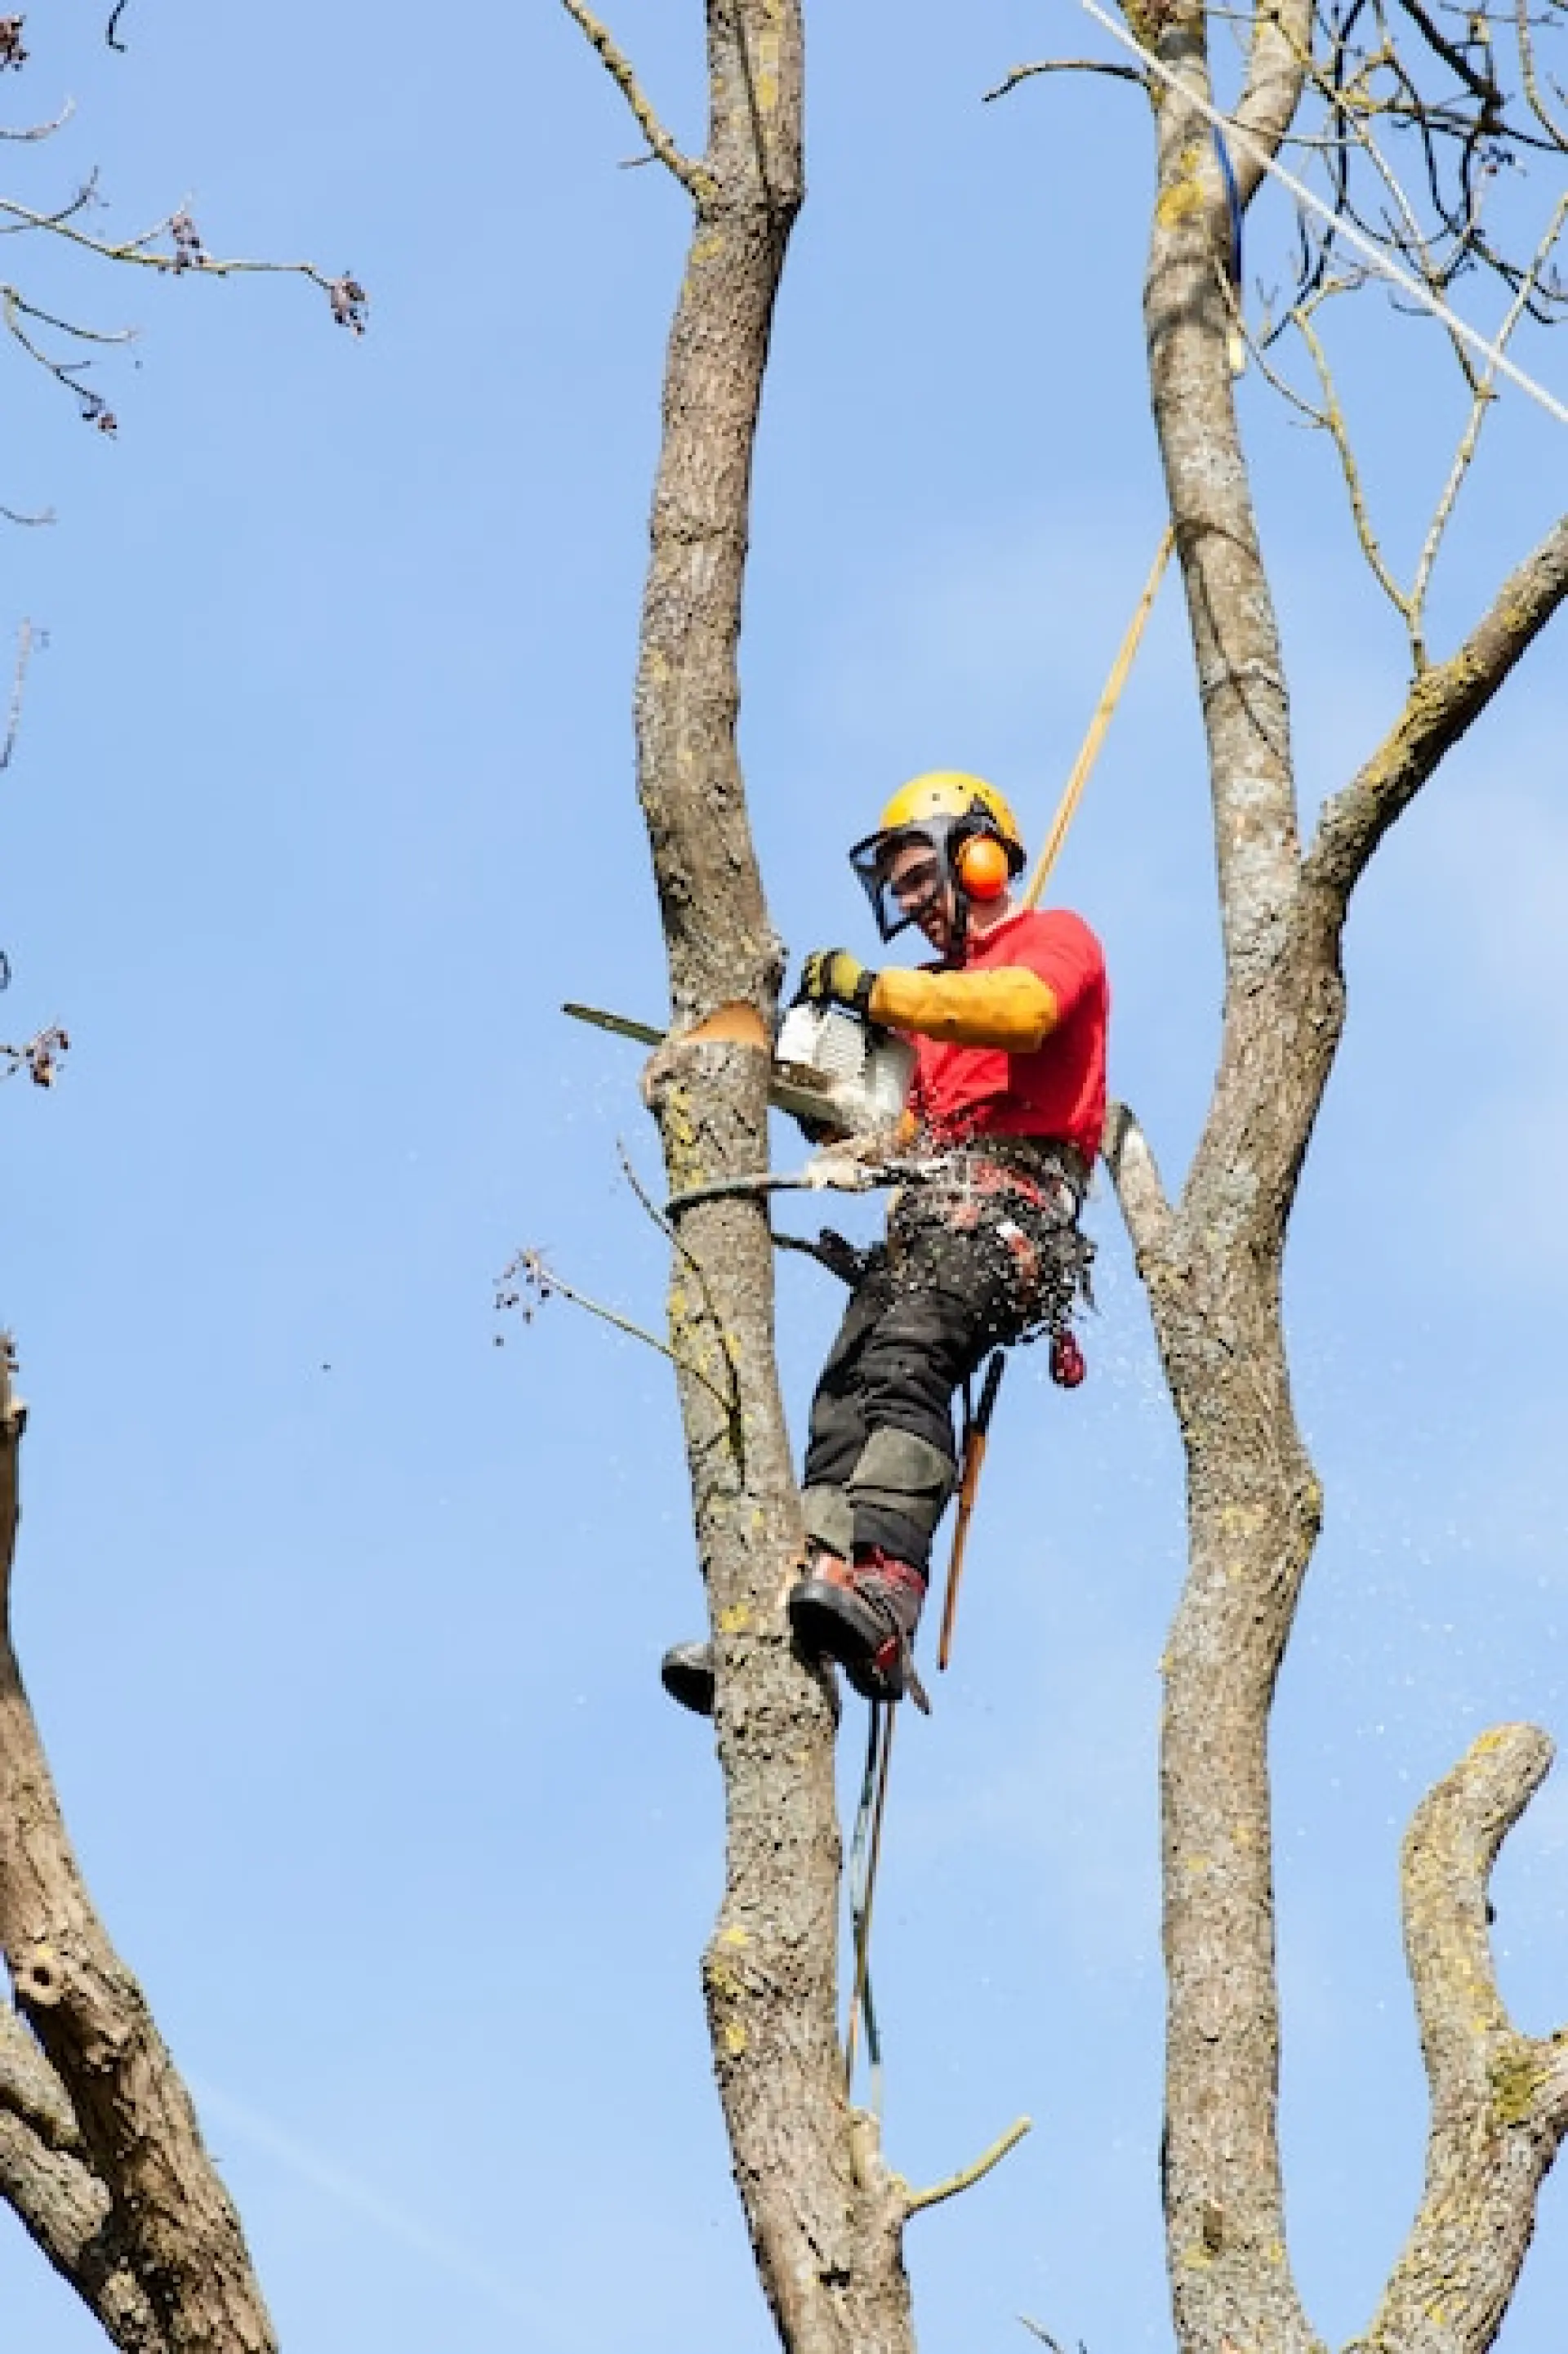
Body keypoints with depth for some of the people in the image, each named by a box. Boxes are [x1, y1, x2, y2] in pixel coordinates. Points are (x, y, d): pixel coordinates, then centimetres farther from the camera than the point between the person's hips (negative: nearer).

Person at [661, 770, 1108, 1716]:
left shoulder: (1056, 940, 10)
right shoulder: (945, 992, 35)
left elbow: (1021, 1009, -14)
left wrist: (870, 988, -13)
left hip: (1014, 1200, -8)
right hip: (933, 1211, 8)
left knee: (905, 1365, -31)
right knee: (842, 1411, -12)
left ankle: (880, 1600, -48)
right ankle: (790, 1628, -26)